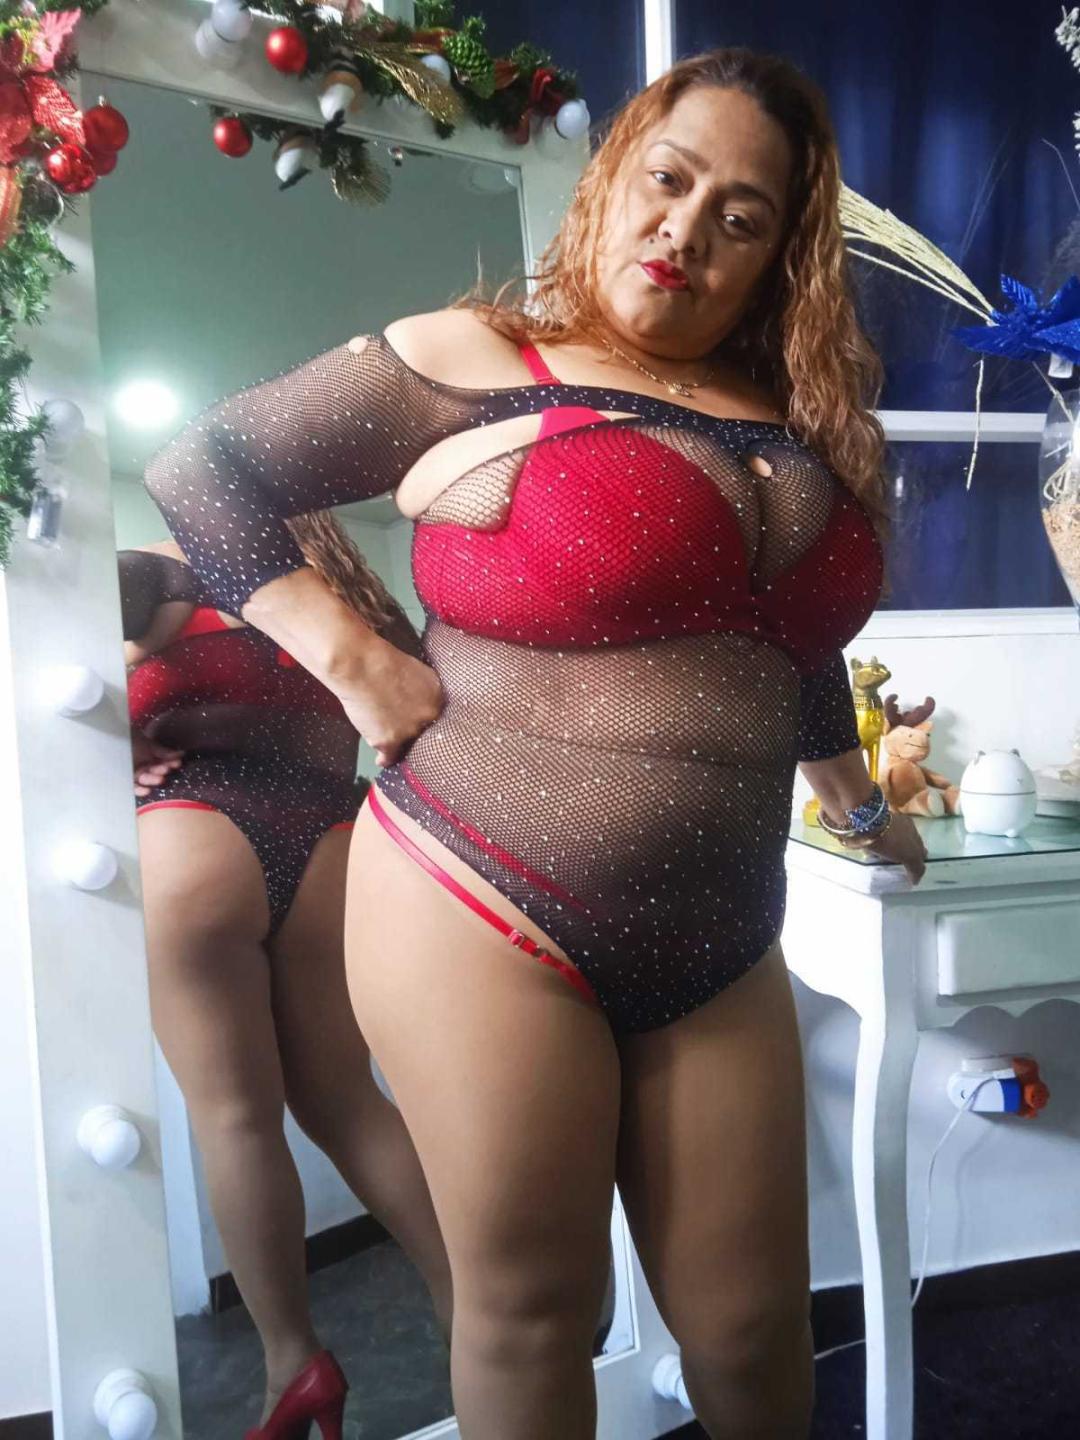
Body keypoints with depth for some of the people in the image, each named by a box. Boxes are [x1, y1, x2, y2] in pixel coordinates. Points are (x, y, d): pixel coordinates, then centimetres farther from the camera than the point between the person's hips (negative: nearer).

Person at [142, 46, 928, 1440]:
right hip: (484, 919, -4)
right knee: (530, 1312, 11)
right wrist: (352, 658, -10)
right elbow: (195, 474, 1)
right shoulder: (471, 363, -3)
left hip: (719, 943, 5)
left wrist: (858, 805, 32)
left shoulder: (796, 416, 11)